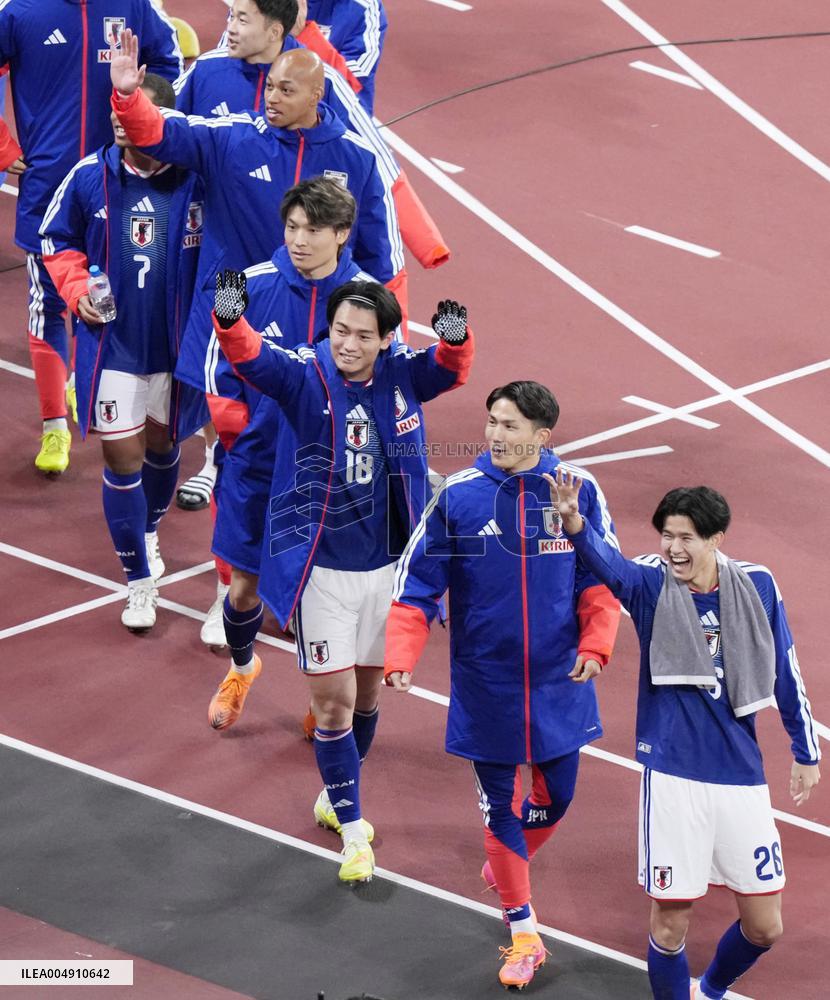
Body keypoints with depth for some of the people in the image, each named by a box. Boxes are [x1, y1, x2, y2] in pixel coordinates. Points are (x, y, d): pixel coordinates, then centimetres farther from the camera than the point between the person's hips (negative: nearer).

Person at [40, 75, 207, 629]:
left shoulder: (198, 178, -16)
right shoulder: (90, 177, -11)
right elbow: (59, 242, 6)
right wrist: (78, 289, -9)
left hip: (179, 344, 0)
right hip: (112, 342, 0)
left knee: (163, 445, 20)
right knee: (123, 458, 1)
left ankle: (149, 530, 50)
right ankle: (139, 579, 15)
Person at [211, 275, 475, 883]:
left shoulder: (401, 375, -3)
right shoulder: (304, 376, -13)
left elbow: (449, 370, -16)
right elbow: (251, 357, -28)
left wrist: (454, 338, -40)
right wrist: (230, 319, -51)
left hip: (387, 565, 4)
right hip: (322, 570, -3)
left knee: (367, 693, 17)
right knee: (334, 699, -1)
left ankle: (338, 796, 40)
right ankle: (353, 833, 10)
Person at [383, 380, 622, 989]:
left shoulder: (578, 493, -8)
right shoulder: (458, 497, -10)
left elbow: (602, 578, 0)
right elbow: (416, 584, -7)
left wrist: (595, 644, -14)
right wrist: (400, 657, -19)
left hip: (558, 682, 1)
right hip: (485, 684, -1)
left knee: (556, 796, 13)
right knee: (500, 805, 5)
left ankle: (508, 866, 46)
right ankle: (523, 934, 19)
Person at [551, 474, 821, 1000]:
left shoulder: (757, 585, -1)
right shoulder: (650, 583, -7)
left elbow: (786, 673, 11)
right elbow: (605, 560, -30)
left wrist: (806, 751, 18)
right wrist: (574, 522, -51)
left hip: (742, 777, 2)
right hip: (673, 776, -2)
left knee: (764, 927, 8)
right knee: (671, 921, 1)